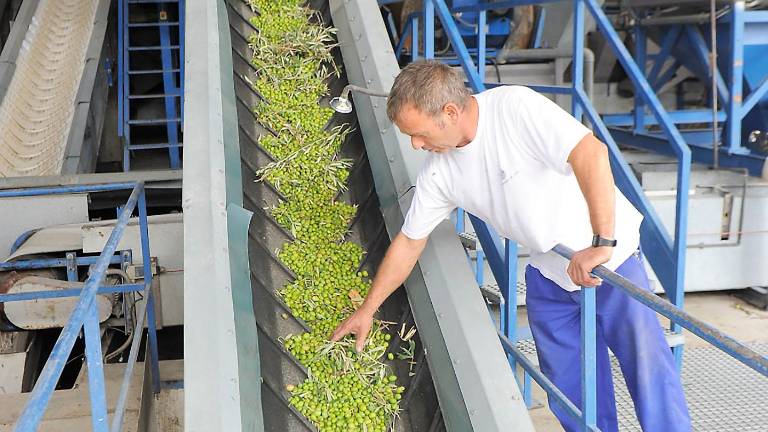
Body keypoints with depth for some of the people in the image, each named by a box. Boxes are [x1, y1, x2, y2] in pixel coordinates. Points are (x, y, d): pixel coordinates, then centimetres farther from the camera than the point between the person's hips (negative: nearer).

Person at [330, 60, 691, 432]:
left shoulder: (515, 107, -25)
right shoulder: (439, 170, -5)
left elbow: (592, 153, -34)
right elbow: (409, 241, 5)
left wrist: (602, 244, -36)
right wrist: (367, 309, 10)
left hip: (609, 253, -5)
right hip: (548, 274, 5)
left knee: (648, 368, -2)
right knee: (570, 393, 8)